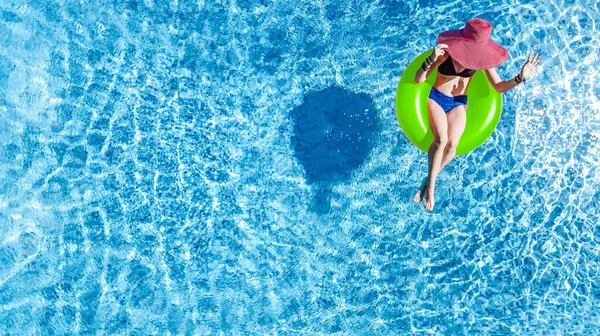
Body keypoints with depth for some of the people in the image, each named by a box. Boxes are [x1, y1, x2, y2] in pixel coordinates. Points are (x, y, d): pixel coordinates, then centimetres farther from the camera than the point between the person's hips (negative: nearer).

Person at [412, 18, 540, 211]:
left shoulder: (482, 57, -8)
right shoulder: (446, 52, -18)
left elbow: (498, 87, -3)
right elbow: (418, 80, -21)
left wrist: (520, 78, -21)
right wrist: (431, 60, -38)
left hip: (459, 103, 2)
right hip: (436, 98, -2)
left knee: (452, 144, -24)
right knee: (440, 140, -28)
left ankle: (428, 181, -4)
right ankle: (430, 187, -13)